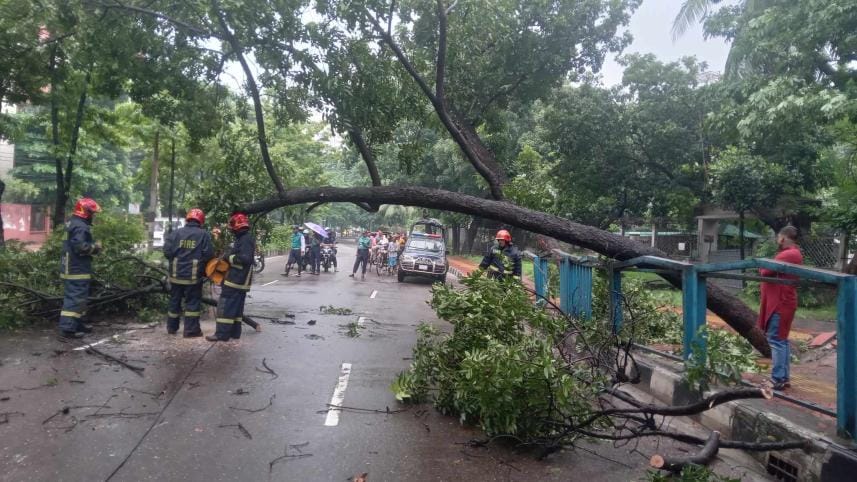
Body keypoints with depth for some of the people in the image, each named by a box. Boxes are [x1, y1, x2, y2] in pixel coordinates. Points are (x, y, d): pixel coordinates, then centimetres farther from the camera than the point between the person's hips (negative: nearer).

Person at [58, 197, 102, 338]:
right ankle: (68, 328, -8)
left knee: (78, 297, 19)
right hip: (77, 269, -11)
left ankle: (77, 323, 28)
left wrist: (93, 245, 9)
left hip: (71, 268, 11)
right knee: (75, 298, -9)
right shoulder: (80, 226, -18)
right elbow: (80, 247, -28)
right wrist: (95, 247, -12)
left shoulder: (73, 223, 17)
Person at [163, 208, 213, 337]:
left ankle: (172, 327, 28)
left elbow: (167, 251, -2)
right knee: (192, 302, 4)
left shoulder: (176, 233, 2)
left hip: (176, 274, 3)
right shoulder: (204, 235, -6)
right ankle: (191, 330, 2)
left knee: (174, 301, 17)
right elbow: (209, 254, -11)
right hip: (193, 276, -3)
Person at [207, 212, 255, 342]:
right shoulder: (244, 239, 16)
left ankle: (222, 333, -6)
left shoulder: (245, 240, -17)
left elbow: (246, 258, -28)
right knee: (236, 306, 13)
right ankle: (234, 332, 19)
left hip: (235, 280, -10)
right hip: (241, 280, 10)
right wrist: (229, 256, 6)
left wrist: (229, 258, -18)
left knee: (226, 305, -7)